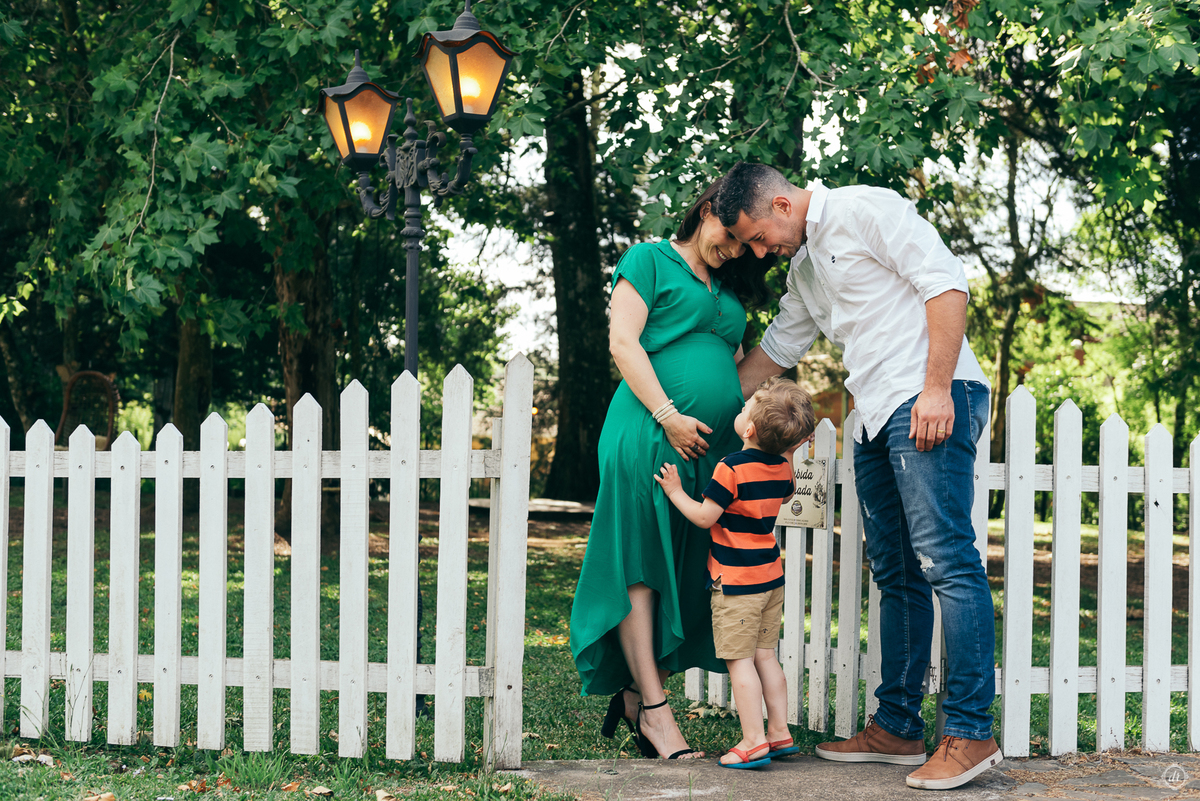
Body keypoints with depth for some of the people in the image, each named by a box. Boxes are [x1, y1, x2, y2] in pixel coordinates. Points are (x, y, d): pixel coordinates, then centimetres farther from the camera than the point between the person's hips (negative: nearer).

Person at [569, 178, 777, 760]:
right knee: (640, 566, -6)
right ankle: (654, 708, -5)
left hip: (713, 448, 7)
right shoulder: (649, 260, 5)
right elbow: (623, 343, -5)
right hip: (649, 433, -7)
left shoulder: (728, 290, 25)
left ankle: (635, 692, 11)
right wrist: (669, 416, -13)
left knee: (686, 572, 3)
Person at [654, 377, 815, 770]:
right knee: (765, 655, 14)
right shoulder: (782, 466, 2)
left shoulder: (732, 468, -19)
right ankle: (779, 733, 16)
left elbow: (704, 517, -15)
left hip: (736, 581, -7)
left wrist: (675, 492, -2)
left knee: (739, 660, -3)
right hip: (771, 575, 7)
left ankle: (753, 741, -4)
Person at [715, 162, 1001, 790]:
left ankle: (970, 733, -13)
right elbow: (773, 351, 36)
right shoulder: (803, 268, 24)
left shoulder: (865, 210, -4)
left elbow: (945, 284, -12)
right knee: (897, 575, 9)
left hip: (930, 405, -9)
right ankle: (897, 727, 14)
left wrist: (936, 390, -18)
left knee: (946, 561, -13)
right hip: (875, 421, 9)